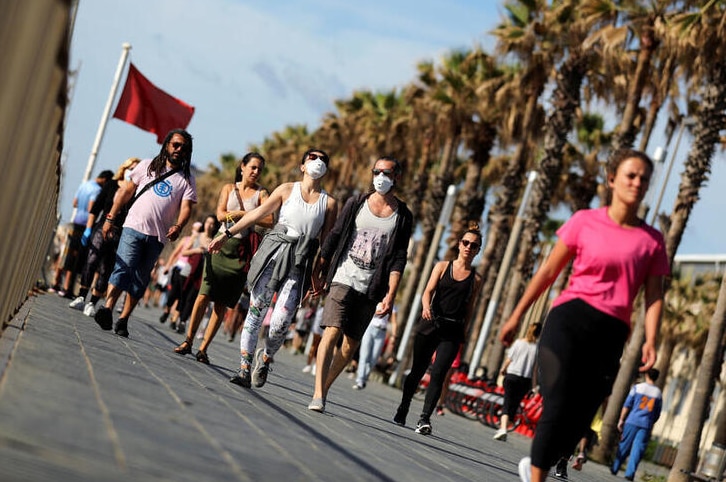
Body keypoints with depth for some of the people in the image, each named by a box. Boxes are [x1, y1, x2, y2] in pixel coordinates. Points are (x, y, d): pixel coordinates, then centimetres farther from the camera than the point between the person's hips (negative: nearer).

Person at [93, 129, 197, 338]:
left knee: (140, 280, 2)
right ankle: (107, 309, -29)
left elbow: (186, 206, -2)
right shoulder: (148, 166, 12)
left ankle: (123, 320, 3)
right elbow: (126, 191, 13)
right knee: (123, 268, -17)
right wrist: (110, 217, 6)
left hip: (157, 236, 1)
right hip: (134, 227, -1)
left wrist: (178, 226, -22)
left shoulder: (187, 179, 10)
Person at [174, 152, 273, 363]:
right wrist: (251, 215, -10)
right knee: (204, 294, -8)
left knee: (223, 302, -1)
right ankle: (188, 341, 1)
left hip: (243, 250, -1)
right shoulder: (229, 188, 11)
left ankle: (203, 348, 3)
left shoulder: (261, 193, 6)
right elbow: (220, 215, -3)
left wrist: (240, 214, -11)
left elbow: (269, 221, -9)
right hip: (222, 244, 1)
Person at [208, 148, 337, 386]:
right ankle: (244, 368, 3)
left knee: (280, 323, -10)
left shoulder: (329, 203, 9)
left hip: (300, 264, 0)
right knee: (256, 311, -3)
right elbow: (257, 214, 10)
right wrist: (227, 234, 6)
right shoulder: (287, 190, 9)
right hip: (274, 253, 0)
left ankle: (265, 357, 19)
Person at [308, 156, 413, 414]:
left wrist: (390, 295, -9)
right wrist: (318, 272, 6)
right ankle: (318, 395, -19)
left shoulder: (403, 216, 5)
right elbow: (334, 237, 8)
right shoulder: (356, 203, 5)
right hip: (343, 279, -2)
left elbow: (398, 259, 0)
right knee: (332, 332, -16)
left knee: (351, 344, 4)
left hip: (371, 288, 2)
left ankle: (324, 388, 19)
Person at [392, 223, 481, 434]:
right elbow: (428, 291, -3)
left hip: (453, 331, 0)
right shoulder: (442, 266, 8)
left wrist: (462, 332, 8)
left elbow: (469, 309, 12)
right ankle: (402, 410, 23)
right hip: (430, 324, 0)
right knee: (417, 370, 7)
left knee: (438, 374, -13)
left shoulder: (476, 279, 9)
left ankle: (425, 418, -17)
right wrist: (426, 307, -23)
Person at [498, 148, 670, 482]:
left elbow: (654, 296, 5)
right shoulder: (585, 222, 4)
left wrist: (650, 341, -11)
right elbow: (548, 271, 8)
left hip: (610, 334, 2)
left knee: (577, 421, 3)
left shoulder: (652, 241, 8)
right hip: (569, 319, -2)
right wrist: (516, 316, 8)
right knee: (557, 408, -14)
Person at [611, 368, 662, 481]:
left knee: (624, 446, 8)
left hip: (632, 421, 0)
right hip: (646, 425, 1)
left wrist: (621, 419, 2)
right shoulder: (658, 393, 7)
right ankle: (630, 473, -10)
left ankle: (614, 469, 15)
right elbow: (657, 414, 10)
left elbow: (627, 405, -2)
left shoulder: (637, 387, 2)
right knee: (638, 449, -2)